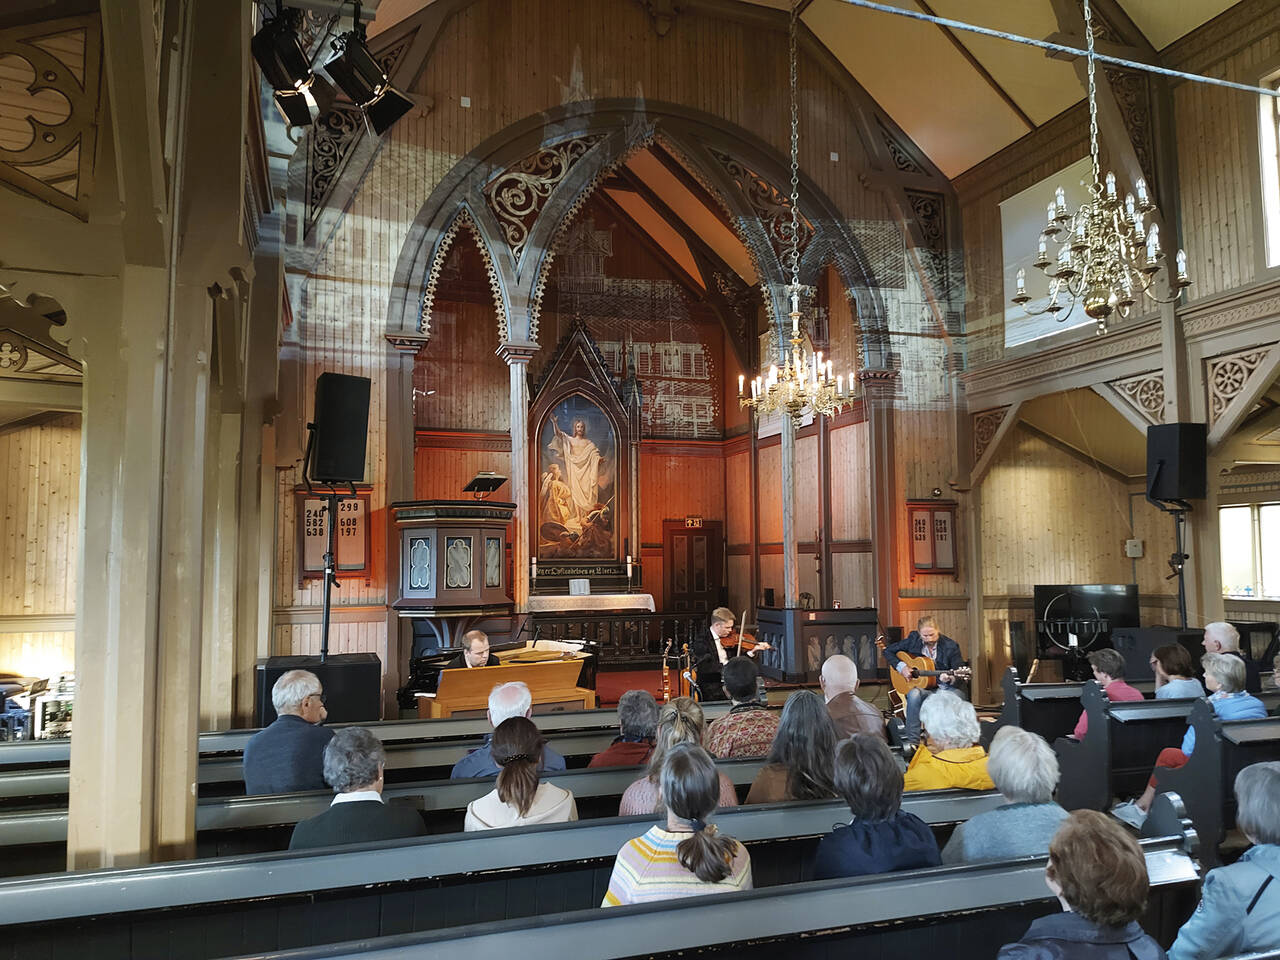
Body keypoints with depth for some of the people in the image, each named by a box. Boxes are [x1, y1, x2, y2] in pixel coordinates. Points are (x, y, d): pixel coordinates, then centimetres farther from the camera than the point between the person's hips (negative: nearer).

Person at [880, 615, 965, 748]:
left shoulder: (950, 646, -4)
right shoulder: (913, 640, 2)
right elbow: (888, 651, 11)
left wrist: (950, 678, -27)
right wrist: (901, 667, -5)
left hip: (945, 688, -1)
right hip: (923, 688, 1)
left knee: (959, 695, -35)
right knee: (914, 694, -35)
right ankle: (912, 741, -32)